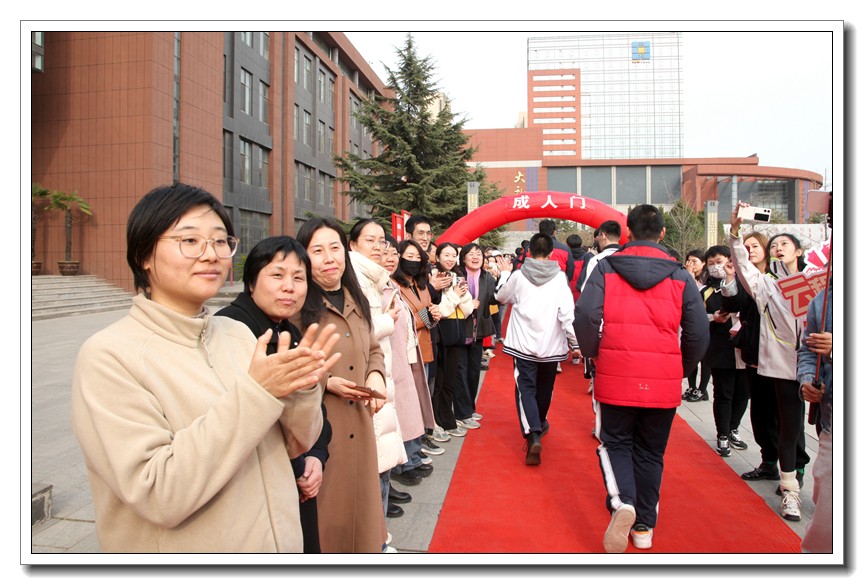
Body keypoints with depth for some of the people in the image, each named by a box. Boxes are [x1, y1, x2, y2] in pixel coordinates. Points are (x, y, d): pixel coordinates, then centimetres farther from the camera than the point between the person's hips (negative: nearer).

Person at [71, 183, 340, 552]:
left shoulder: (238, 334, -3)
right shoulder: (108, 355, -17)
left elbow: (293, 446, 0)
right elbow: (157, 496, -24)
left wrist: (301, 392, -19)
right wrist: (255, 394, -27)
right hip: (182, 546, -5)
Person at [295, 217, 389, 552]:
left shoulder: (356, 301, 11)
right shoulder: (297, 306, -11)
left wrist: (376, 374, 0)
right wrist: (325, 382, -19)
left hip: (359, 424, 6)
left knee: (359, 496, 17)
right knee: (325, 511, 5)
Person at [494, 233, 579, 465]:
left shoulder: (518, 276, -5)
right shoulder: (559, 278, -8)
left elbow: (501, 297, 13)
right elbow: (567, 313, -13)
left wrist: (505, 275, 28)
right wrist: (574, 342, -6)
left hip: (523, 344, -1)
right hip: (550, 345, 1)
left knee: (525, 388, 0)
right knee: (544, 388, 21)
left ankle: (533, 434, -20)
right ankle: (540, 423, 43)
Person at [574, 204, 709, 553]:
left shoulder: (607, 268, -2)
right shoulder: (680, 275, 2)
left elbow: (585, 315, -13)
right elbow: (699, 333, 1)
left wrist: (593, 353, 4)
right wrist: (681, 368, 17)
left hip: (616, 377, -1)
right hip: (664, 382, 2)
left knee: (615, 442, 15)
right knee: (650, 452, 16)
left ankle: (622, 503, -9)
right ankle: (644, 527, 25)